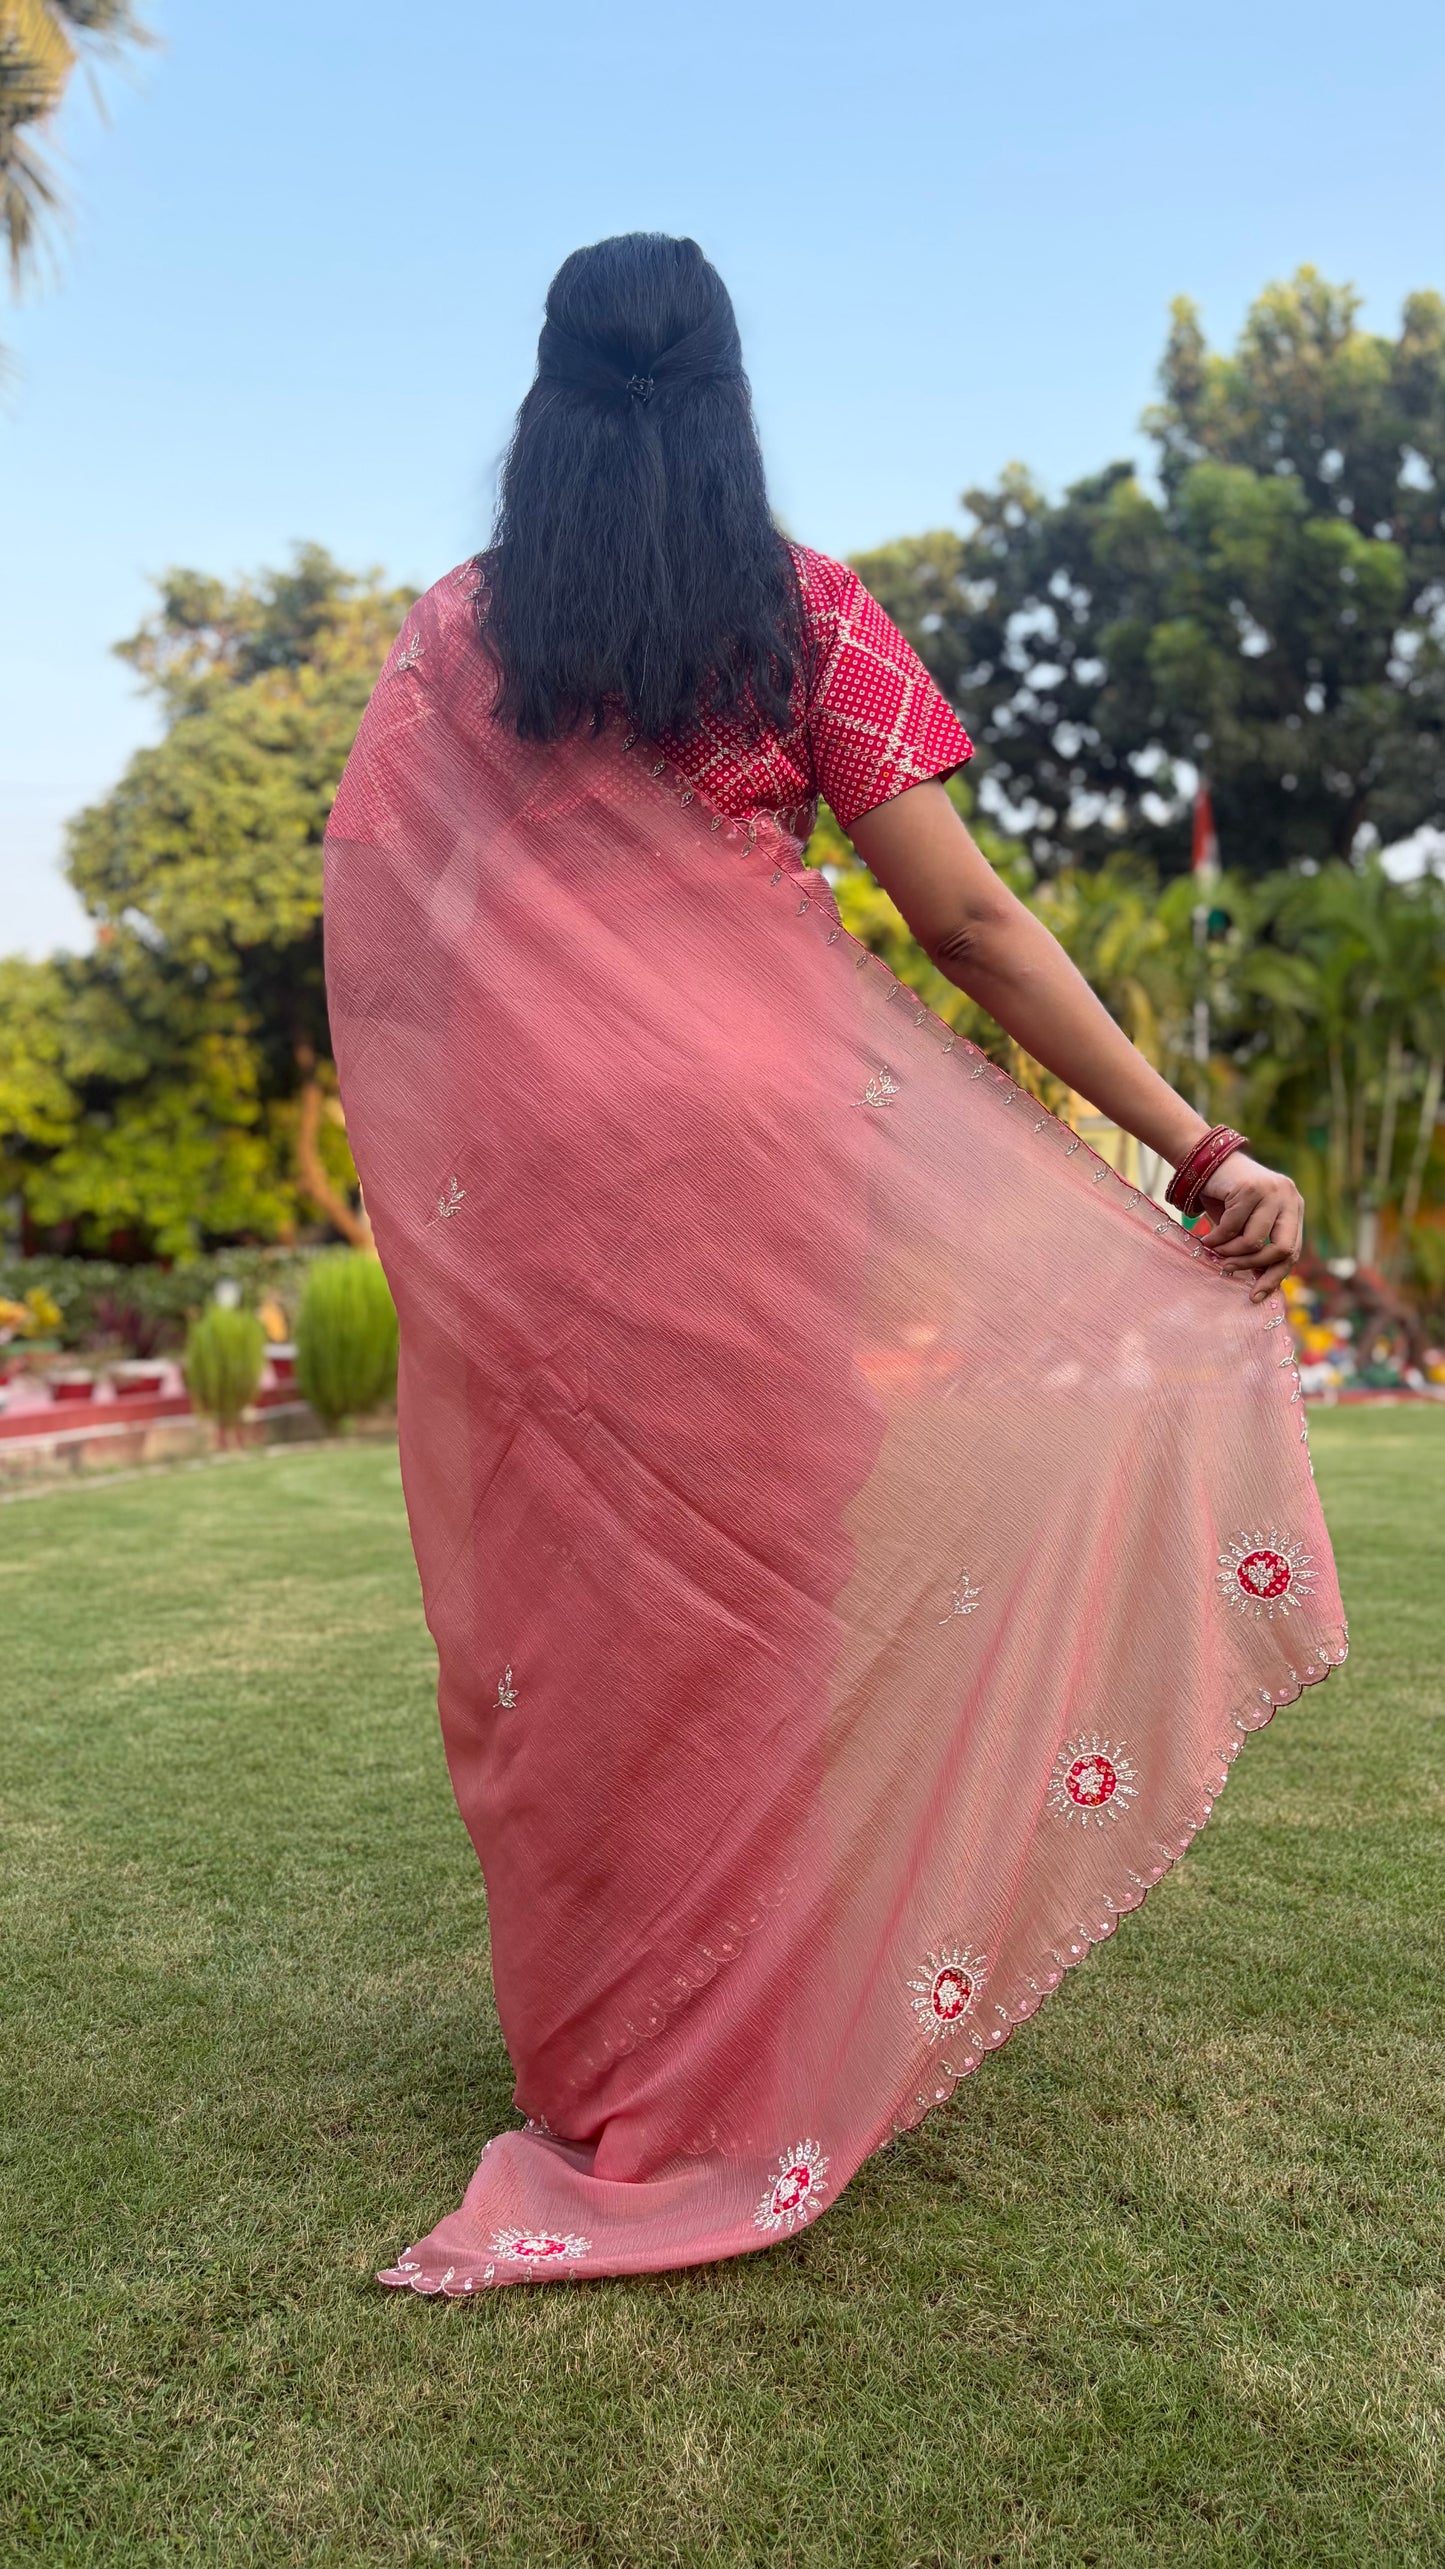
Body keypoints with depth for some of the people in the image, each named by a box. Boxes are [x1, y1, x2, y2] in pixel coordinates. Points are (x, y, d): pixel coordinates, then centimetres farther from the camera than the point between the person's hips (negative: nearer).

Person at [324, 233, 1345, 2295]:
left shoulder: (451, 633, 9)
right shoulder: (807, 616, 4)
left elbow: (362, 919, 5)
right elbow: (967, 918, -4)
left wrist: (421, 1189, 14)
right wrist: (1201, 1146, -3)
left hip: (528, 1163, 2)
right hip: (762, 1143, -1)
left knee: (565, 1594, 10)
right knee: (758, 1580, 8)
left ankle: (598, 2065, 23)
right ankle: (752, 2070, 19)